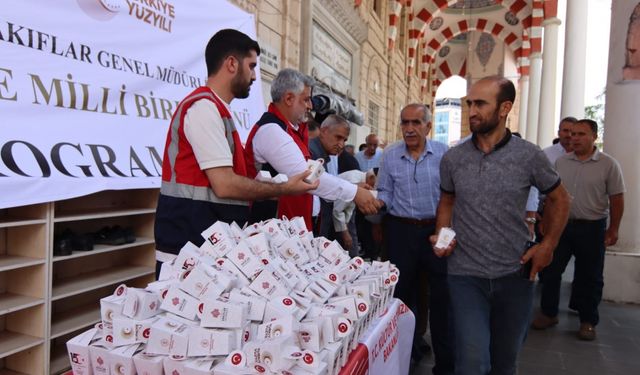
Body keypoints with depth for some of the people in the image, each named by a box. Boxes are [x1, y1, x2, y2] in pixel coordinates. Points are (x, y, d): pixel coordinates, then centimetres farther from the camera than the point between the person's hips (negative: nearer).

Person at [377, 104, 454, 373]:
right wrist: (378, 201, -14)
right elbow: (386, 194, 7)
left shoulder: (443, 153, -1)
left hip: (437, 229, -1)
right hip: (402, 230, 1)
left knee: (441, 295, 4)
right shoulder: (390, 156, 3)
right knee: (403, 291, 13)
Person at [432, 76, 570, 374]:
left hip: (515, 274, 1)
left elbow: (558, 199, 9)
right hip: (466, 275, 0)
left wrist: (548, 244, -2)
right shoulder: (452, 159, -2)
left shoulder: (529, 156, -6)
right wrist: (441, 236, -3)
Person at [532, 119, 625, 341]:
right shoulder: (561, 162, 5)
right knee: (550, 270, 7)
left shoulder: (608, 164, -5)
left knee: (590, 277, 8)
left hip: (592, 227, -3)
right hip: (561, 224, 3)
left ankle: (588, 321, 23)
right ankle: (549, 313, 23)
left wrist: (613, 230, -5)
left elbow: (617, 199, -4)